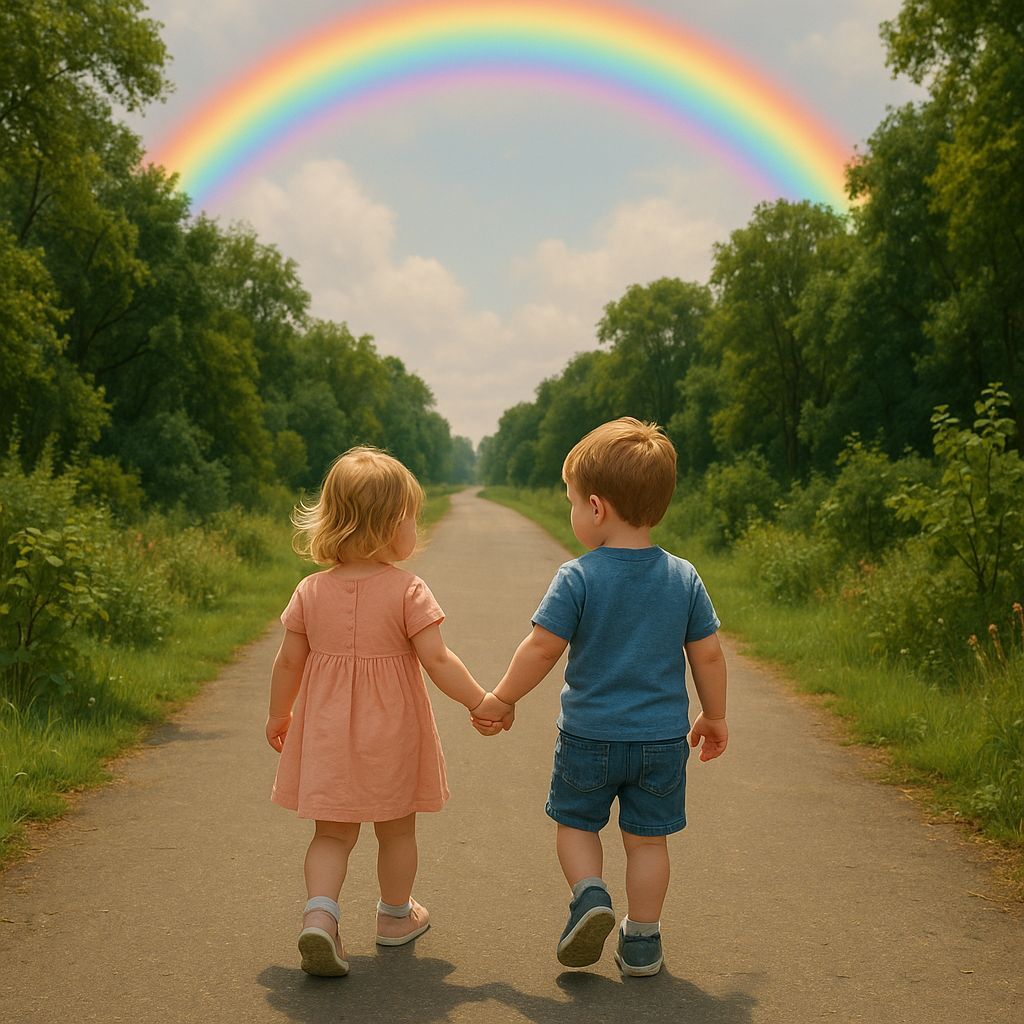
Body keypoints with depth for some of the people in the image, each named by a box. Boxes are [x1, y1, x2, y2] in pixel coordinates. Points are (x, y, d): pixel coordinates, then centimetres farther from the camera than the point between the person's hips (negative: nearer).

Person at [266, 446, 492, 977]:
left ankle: (319, 913, -10)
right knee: (397, 830, 18)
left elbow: (288, 661, 2)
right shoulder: (407, 590, -15)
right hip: (392, 734, -2)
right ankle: (395, 915, 34)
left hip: (327, 732, 3)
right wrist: (481, 702, -6)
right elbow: (437, 660, -17)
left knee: (332, 834, 11)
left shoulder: (311, 591, -3)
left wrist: (278, 716, 17)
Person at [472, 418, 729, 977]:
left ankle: (590, 894, -3)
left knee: (576, 823, 19)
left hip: (589, 736, -2)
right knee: (647, 839, 14)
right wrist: (714, 716, 14)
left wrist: (501, 699, 0)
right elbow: (708, 655, 0)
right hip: (663, 737, 3)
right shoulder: (684, 578, -4)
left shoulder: (577, 578, -15)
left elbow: (542, 647, -14)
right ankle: (641, 941, 19)